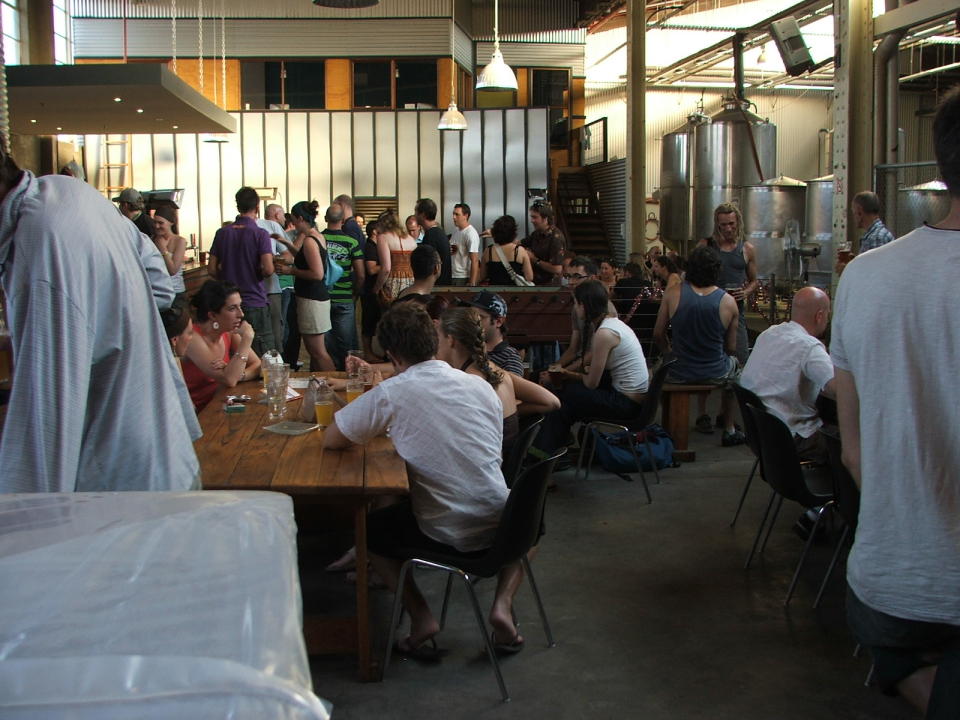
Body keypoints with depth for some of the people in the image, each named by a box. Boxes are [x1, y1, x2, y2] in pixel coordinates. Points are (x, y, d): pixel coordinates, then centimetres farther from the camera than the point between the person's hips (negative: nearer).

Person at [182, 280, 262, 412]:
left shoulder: (229, 332, -1)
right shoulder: (193, 338, -20)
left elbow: (257, 366, 1)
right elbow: (229, 381, -26)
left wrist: (237, 375, -19)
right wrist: (247, 339, -24)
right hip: (195, 414, -7)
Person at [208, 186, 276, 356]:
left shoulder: (222, 233, 4)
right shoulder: (260, 234, -10)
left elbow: (211, 270, 3)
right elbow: (268, 269, -20)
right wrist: (257, 272, 2)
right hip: (255, 303, -5)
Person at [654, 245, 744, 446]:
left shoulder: (673, 294, -11)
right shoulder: (728, 301, -10)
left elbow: (658, 335, -1)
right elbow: (731, 348, 0)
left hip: (677, 375, 0)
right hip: (715, 375, 0)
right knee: (734, 364, 35)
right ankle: (729, 429, 39)